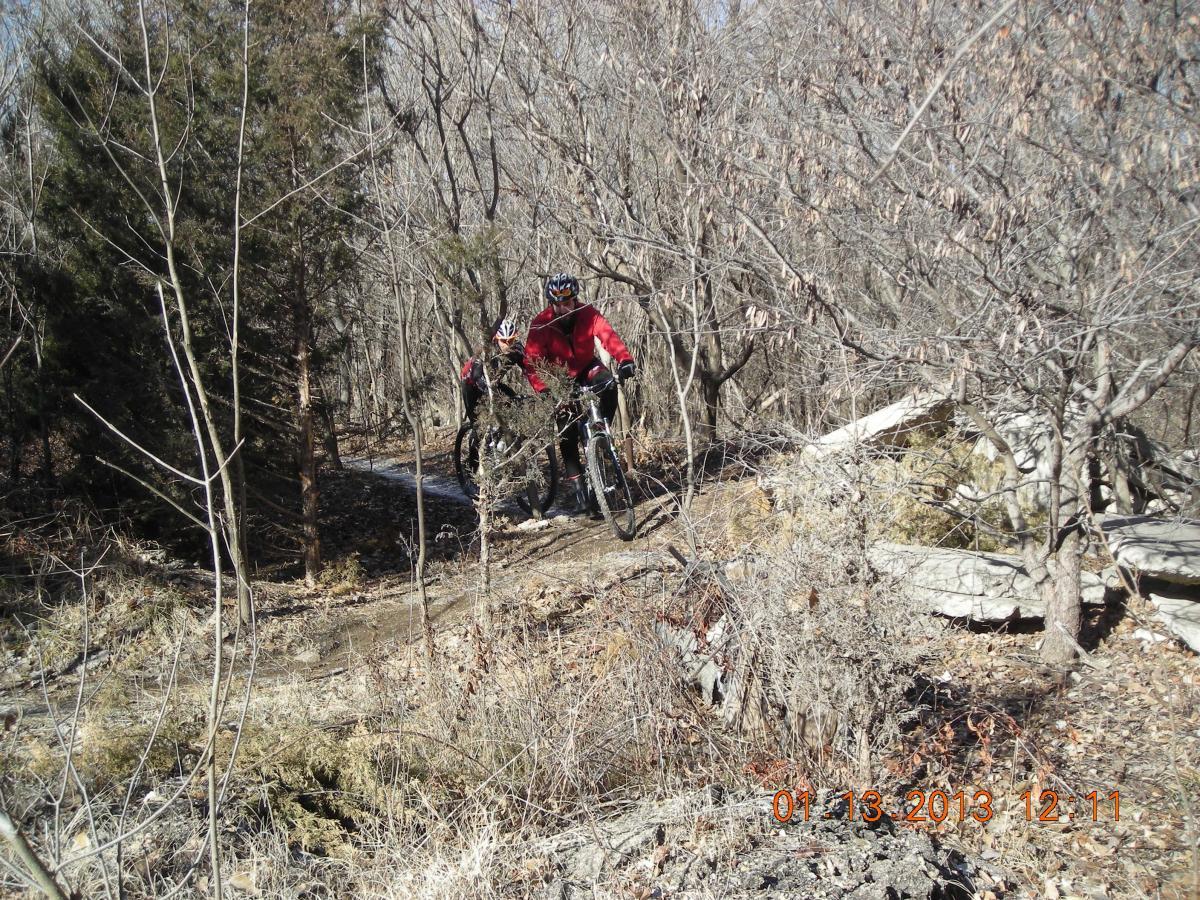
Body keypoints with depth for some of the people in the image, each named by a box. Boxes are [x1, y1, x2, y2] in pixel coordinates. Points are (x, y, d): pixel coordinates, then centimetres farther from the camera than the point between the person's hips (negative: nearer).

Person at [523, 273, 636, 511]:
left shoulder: (588, 314, -21)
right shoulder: (541, 324, -25)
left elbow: (608, 336, -35)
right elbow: (532, 362, -29)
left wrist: (625, 360, -54)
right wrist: (542, 389, -46)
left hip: (586, 368, 1)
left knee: (608, 384, -33)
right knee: (567, 430, -8)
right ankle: (575, 485, 0)